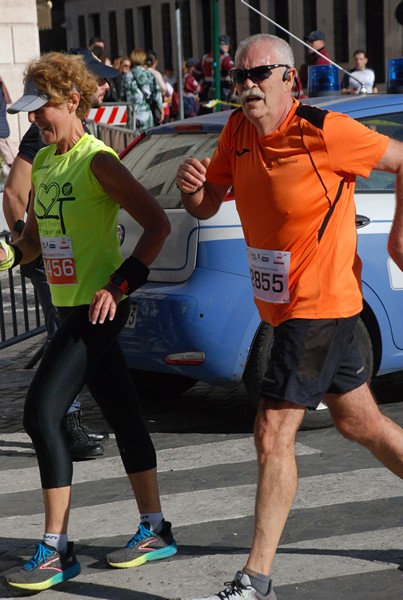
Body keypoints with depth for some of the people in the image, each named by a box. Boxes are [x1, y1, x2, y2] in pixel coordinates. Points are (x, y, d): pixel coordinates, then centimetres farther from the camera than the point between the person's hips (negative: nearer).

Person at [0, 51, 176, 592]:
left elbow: (157, 224, -17)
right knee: (123, 415, 15)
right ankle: (155, 531, 26)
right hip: (71, 308, 9)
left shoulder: (96, 161, -14)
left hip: (98, 309, -9)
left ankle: (56, 551, -6)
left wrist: (121, 284, -21)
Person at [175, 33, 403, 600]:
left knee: (273, 435, -11)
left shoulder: (323, 132, -18)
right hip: (285, 305, 8)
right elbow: (206, 206, 8)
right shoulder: (238, 131, 3)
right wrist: (190, 185, -14)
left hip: (319, 305, -8)